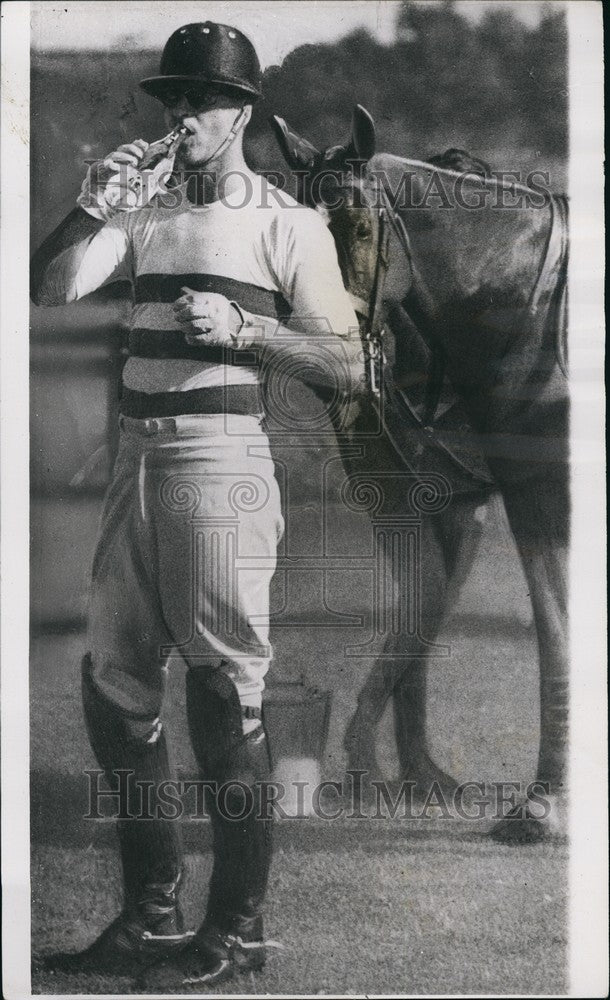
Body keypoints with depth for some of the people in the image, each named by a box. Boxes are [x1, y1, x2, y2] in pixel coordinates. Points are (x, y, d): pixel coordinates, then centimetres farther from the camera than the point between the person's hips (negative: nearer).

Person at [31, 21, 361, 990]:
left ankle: (237, 929, 2)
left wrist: (243, 328, -15)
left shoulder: (288, 223, 2)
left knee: (224, 694, -5)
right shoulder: (146, 212, 16)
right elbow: (52, 288, 3)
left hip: (221, 459, -6)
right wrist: (91, 209, -11)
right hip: (136, 458, 6)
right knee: (114, 681, 10)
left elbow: (345, 365, -3)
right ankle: (151, 910, 21)